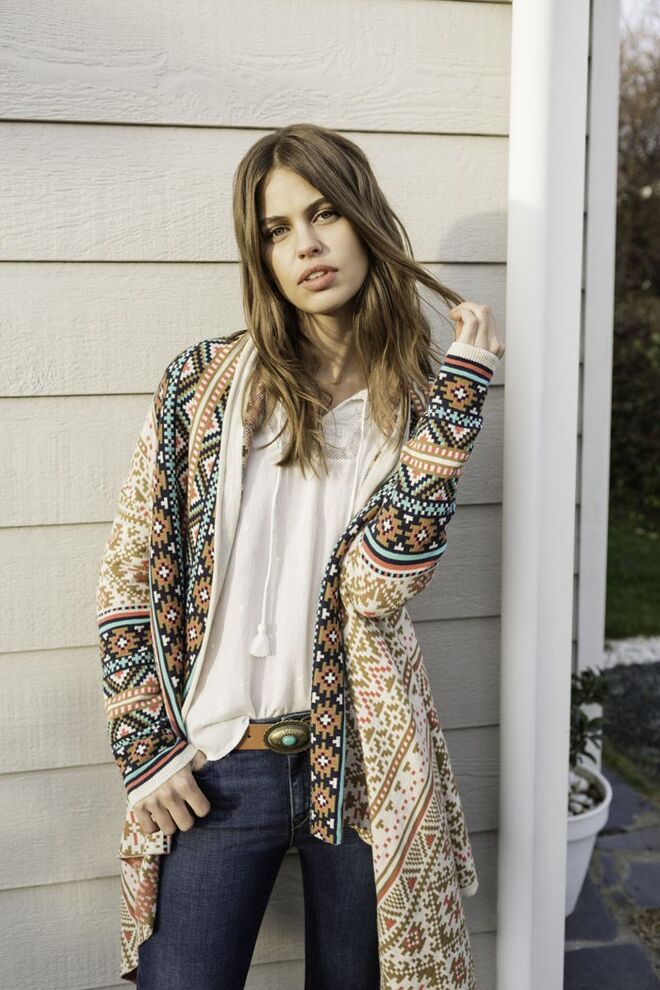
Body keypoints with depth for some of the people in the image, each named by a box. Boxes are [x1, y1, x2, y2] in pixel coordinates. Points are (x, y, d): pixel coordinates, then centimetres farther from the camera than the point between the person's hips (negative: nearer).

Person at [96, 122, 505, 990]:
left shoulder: (421, 400, 0)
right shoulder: (203, 382, -2)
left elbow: (378, 581, -16)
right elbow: (132, 573, 0)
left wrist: (461, 387, -16)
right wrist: (146, 749, -4)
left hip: (362, 763, 1)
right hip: (211, 770, 0)